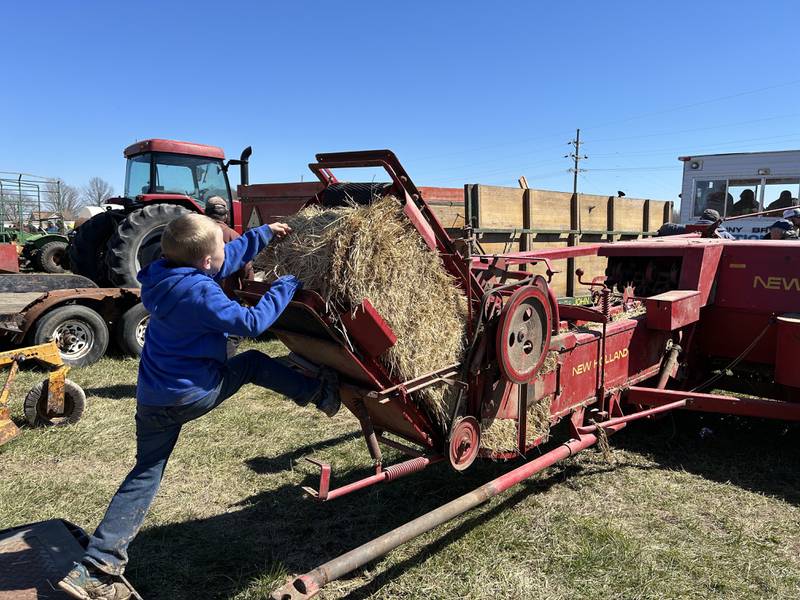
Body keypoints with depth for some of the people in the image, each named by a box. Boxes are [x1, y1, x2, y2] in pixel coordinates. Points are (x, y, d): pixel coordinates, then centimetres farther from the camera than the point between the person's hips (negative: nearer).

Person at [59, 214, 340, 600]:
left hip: (151, 398, 7)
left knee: (146, 473, 15)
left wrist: (264, 234, 22)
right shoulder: (198, 292, -21)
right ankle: (318, 395, 25)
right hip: (194, 394, -7)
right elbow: (251, 323, -19)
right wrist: (287, 285, -9)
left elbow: (227, 259, 17)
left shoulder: (163, 275, 5)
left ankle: (94, 568, 15)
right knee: (253, 363, 15)